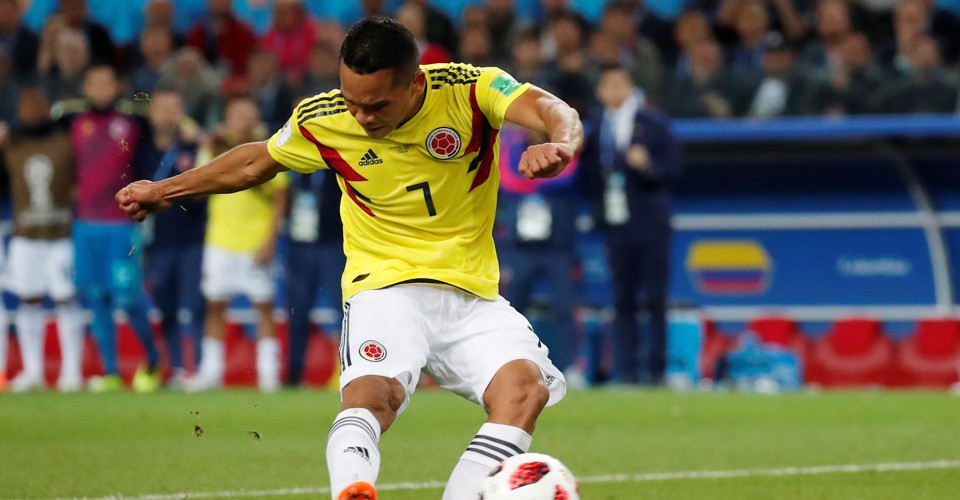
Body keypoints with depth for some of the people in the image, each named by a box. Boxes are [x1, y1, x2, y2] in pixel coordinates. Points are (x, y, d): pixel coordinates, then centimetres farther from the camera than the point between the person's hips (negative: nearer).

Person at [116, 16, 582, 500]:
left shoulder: (470, 89, -11)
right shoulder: (323, 121, -5)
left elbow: (558, 114, -27)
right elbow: (256, 162, 16)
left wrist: (559, 145, -52)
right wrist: (165, 190, 25)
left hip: (472, 295, 1)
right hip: (384, 286, -1)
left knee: (524, 386, -26)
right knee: (370, 395, -32)